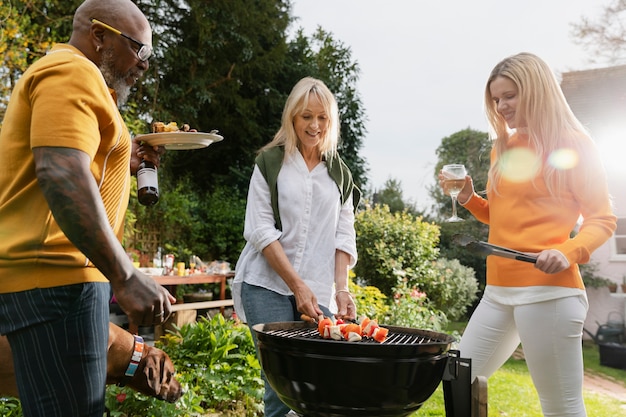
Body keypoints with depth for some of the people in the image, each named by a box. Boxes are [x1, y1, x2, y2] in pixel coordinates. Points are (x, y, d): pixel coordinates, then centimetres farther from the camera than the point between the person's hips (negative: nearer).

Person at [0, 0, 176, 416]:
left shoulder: (69, 75, 25)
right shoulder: (73, 71, -8)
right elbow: (60, 174, -24)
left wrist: (124, 163, 18)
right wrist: (126, 275, -25)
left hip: (49, 271, 11)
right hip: (55, 273, -11)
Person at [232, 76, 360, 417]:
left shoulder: (339, 173, 14)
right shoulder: (270, 162, 4)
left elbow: (344, 236, 10)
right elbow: (260, 230, -3)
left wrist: (341, 288, -5)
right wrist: (297, 285, -11)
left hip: (318, 291, 3)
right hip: (268, 286, -2)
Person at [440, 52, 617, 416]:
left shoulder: (572, 142, -2)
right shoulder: (504, 147, 15)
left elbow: (602, 219, -3)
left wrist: (568, 253, -22)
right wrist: (468, 197, 5)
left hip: (549, 291, -7)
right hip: (497, 291, 7)